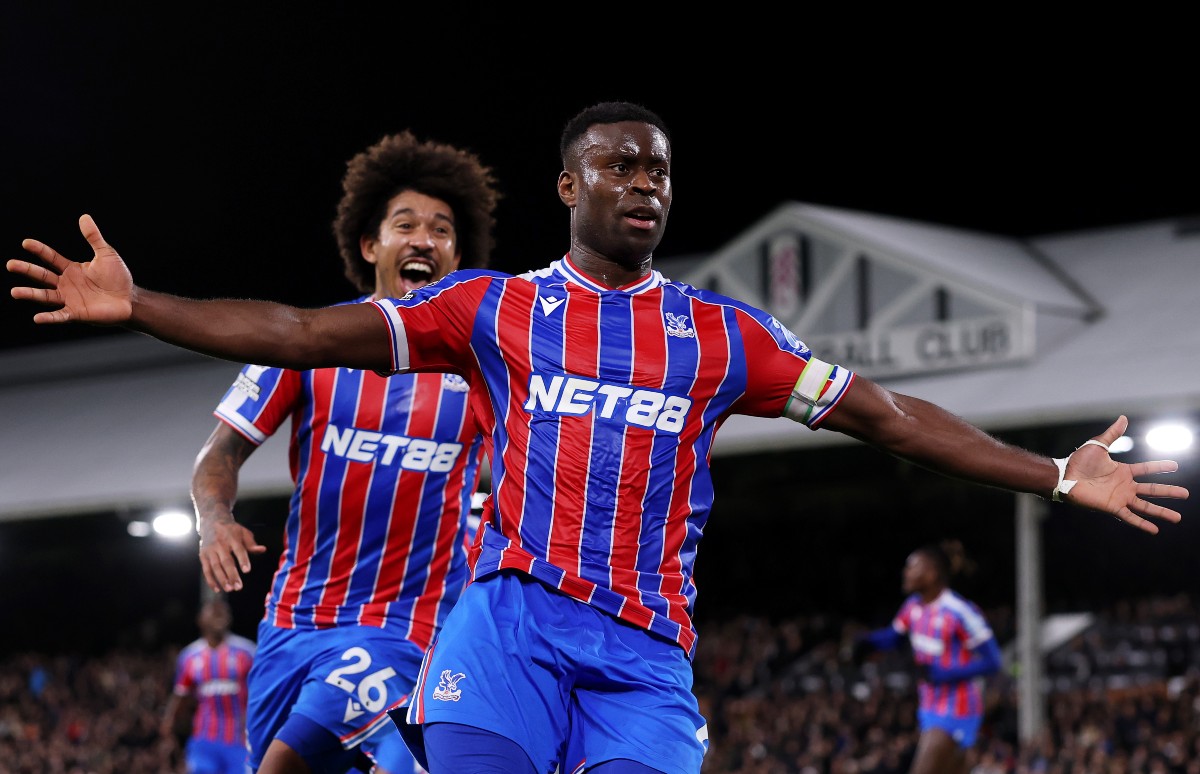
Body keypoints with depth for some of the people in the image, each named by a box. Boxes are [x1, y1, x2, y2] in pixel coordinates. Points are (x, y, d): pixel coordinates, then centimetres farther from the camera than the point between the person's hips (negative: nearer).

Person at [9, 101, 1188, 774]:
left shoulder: (722, 335, 15)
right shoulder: (493, 307, 11)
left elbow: (884, 415, 14)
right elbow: (305, 333, 6)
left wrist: (1057, 476, 8)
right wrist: (136, 307, -3)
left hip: (645, 651, 1)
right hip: (511, 617, -1)